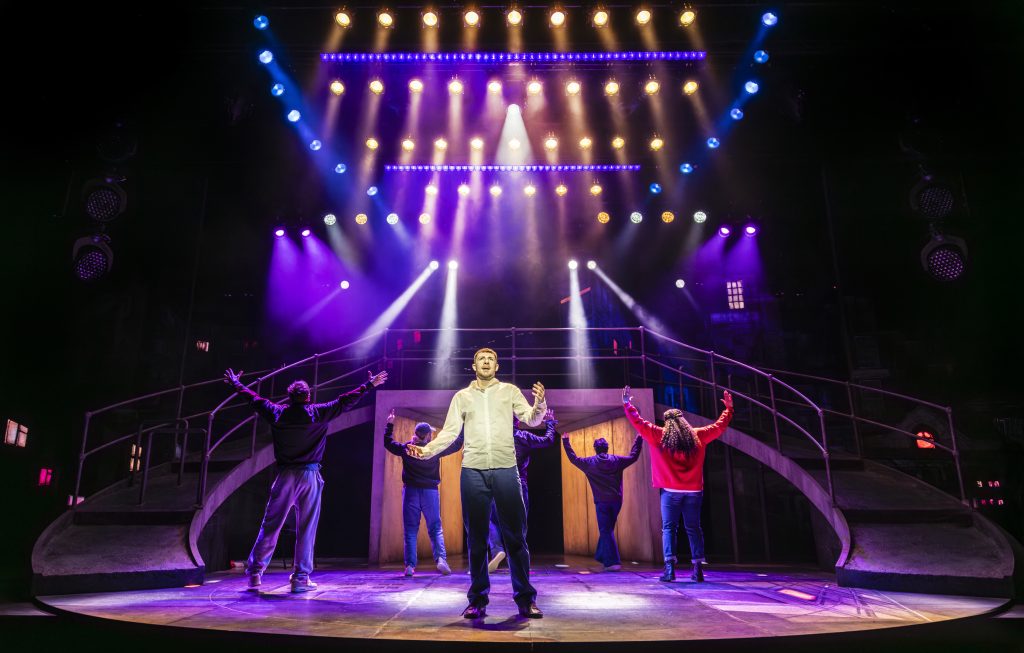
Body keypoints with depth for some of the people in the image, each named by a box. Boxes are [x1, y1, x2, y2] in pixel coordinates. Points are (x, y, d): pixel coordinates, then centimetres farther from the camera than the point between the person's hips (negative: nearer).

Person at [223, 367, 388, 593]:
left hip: (284, 476, 2)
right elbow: (345, 401, 3)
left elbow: (253, 398, 18)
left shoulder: (277, 413, 3)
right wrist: (369, 385, 12)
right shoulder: (318, 413, -2)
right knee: (306, 529, 3)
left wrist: (235, 383, 34)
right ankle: (301, 579, 6)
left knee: (270, 526, 11)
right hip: (309, 476, -2)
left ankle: (254, 573, 16)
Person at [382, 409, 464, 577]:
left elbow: (388, 443, 15)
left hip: (411, 492, 1)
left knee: (410, 530, 7)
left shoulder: (406, 448, -1)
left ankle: (410, 565, 0)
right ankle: (441, 558, -12)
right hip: (430, 492, -1)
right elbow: (456, 445, 6)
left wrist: (390, 425, 24)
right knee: (435, 529, 7)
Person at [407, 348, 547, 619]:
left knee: (515, 535, 0)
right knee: (476, 537, 5)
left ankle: (526, 599, 8)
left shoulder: (510, 391, 11)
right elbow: (449, 432, 11)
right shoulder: (462, 396, 15)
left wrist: (539, 405, -20)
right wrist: (427, 450, -5)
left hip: (506, 469, -1)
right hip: (473, 471, 1)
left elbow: (530, 419, 2)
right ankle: (477, 600, 13)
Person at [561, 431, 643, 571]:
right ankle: (601, 556, 26)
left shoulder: (590, 462, -2)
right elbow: (633, 456, 14)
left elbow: (573, 458, 8)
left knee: (606, 531, 0)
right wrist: (638, 440, 25)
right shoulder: (617, 460, 3)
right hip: (616, 500, 3)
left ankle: (613, 562, -6)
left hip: (601, 502, -3)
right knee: (607, 530, 17)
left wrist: (565, 441, 16)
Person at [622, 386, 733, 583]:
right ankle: (697, 569, 3)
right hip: (694, 491, 2)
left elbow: (639, 423, 1)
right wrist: (728, 408, 30)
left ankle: (670, 567, -10)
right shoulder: (697, 435, 6)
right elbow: (719, 426, 17)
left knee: (669, 528, 1)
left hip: (671, 491, -2)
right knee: (693, 528, 7)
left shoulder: (659, 436, -1)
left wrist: (627, 404, 10)